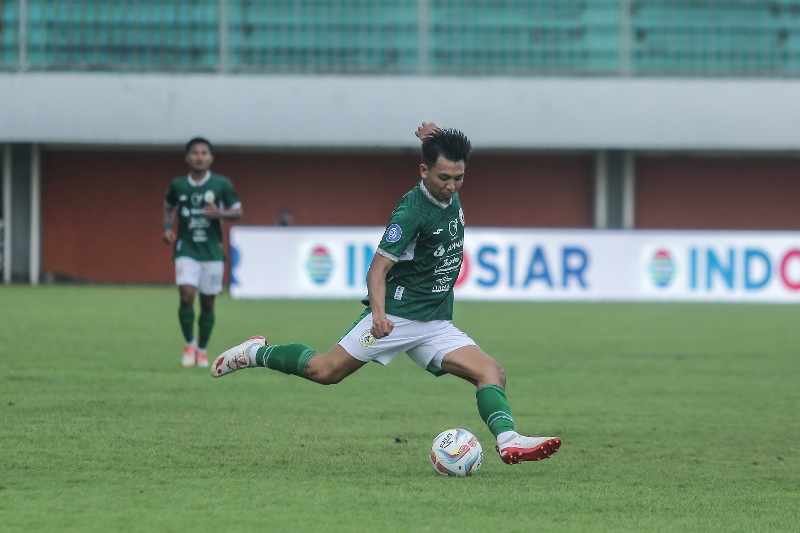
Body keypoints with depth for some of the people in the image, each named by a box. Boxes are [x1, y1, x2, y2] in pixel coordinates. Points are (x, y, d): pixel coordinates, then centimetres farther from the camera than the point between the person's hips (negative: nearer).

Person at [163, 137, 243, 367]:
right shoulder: (178, 185, 2)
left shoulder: (222, 185, -1)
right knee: (186, 296, -17)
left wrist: (220, 213, -15)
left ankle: (202, 349, 25)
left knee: (208, 303, 5)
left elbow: (238, 212, 5)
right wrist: (168, 227, 3)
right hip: (186, 251, 0)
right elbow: (168, 208, 21)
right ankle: (189, 344, 5)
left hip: (212, 251, 0)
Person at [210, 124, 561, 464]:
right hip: (397, 317, -7)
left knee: (492, 374, -12)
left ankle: (509, 441, -27)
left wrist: (434, 140, 8)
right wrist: (379, 313, -41)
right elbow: (377, 270, -22)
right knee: (325, 371, -5)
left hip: (437, 325, 7)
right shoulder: (412, 211, -18)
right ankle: (255, 353, 17)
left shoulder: (450, 195, 5)